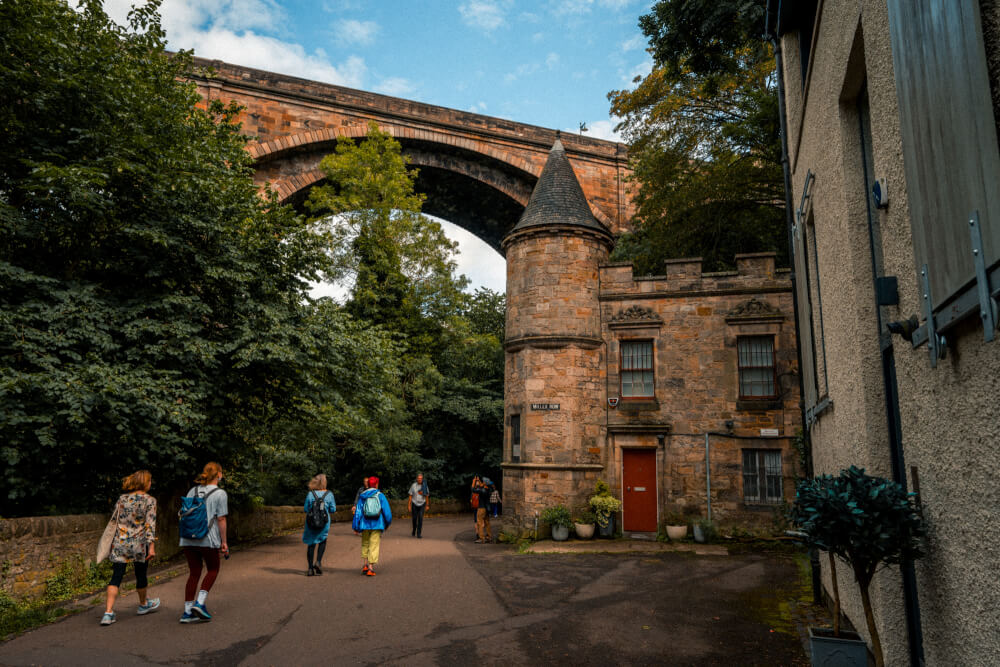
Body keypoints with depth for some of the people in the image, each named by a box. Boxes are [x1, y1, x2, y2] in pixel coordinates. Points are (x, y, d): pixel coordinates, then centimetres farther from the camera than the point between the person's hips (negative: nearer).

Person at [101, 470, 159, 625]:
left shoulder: (122, 499, 8)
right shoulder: (150, 500, -6)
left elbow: (114, 521, 13)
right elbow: (150, 524, -12)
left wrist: (112, 542, 25)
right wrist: (151, 546, -12)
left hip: (120, 543, 3)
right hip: (139, 544, -3)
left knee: (116, 577, 3)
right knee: (141, 575, 14)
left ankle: (108, 612, -8)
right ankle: (143, 605, 35)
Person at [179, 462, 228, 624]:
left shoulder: (192, 491, 13)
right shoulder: (220, 494, -4)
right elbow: (221, 519, -6)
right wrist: (223, 542, 0)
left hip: (188, 539, 5)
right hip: (207, 539, -5)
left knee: (194, 572, 12)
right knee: (213, 570, 13)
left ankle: (187, 612, 10)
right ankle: (199, 603, -2)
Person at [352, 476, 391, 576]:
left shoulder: (362, 496, 3)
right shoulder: (380, 495, -3)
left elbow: (358, 512, 2)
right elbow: (387, 510, -3)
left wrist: (356, 527, 6)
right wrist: (387, 523, 13)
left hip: (365, 524, 2)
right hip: (377, 525, -2)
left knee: (365, 544, 20)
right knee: (374, 545, 2)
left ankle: (366, 564, 12)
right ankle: (371, 568, -1)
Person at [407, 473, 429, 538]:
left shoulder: (425, 486, -4)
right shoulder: (413, 485, -7)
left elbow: (427, 496, 4)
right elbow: (410, 496, -4)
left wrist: (427, 505, 5)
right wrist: (409, 506, -6)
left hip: (422, 504, 0)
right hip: (414, 504, 0)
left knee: (420, 518, -14)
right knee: (414, 519, 7)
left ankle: (419, 533, -11)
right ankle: (414, 531, 34)